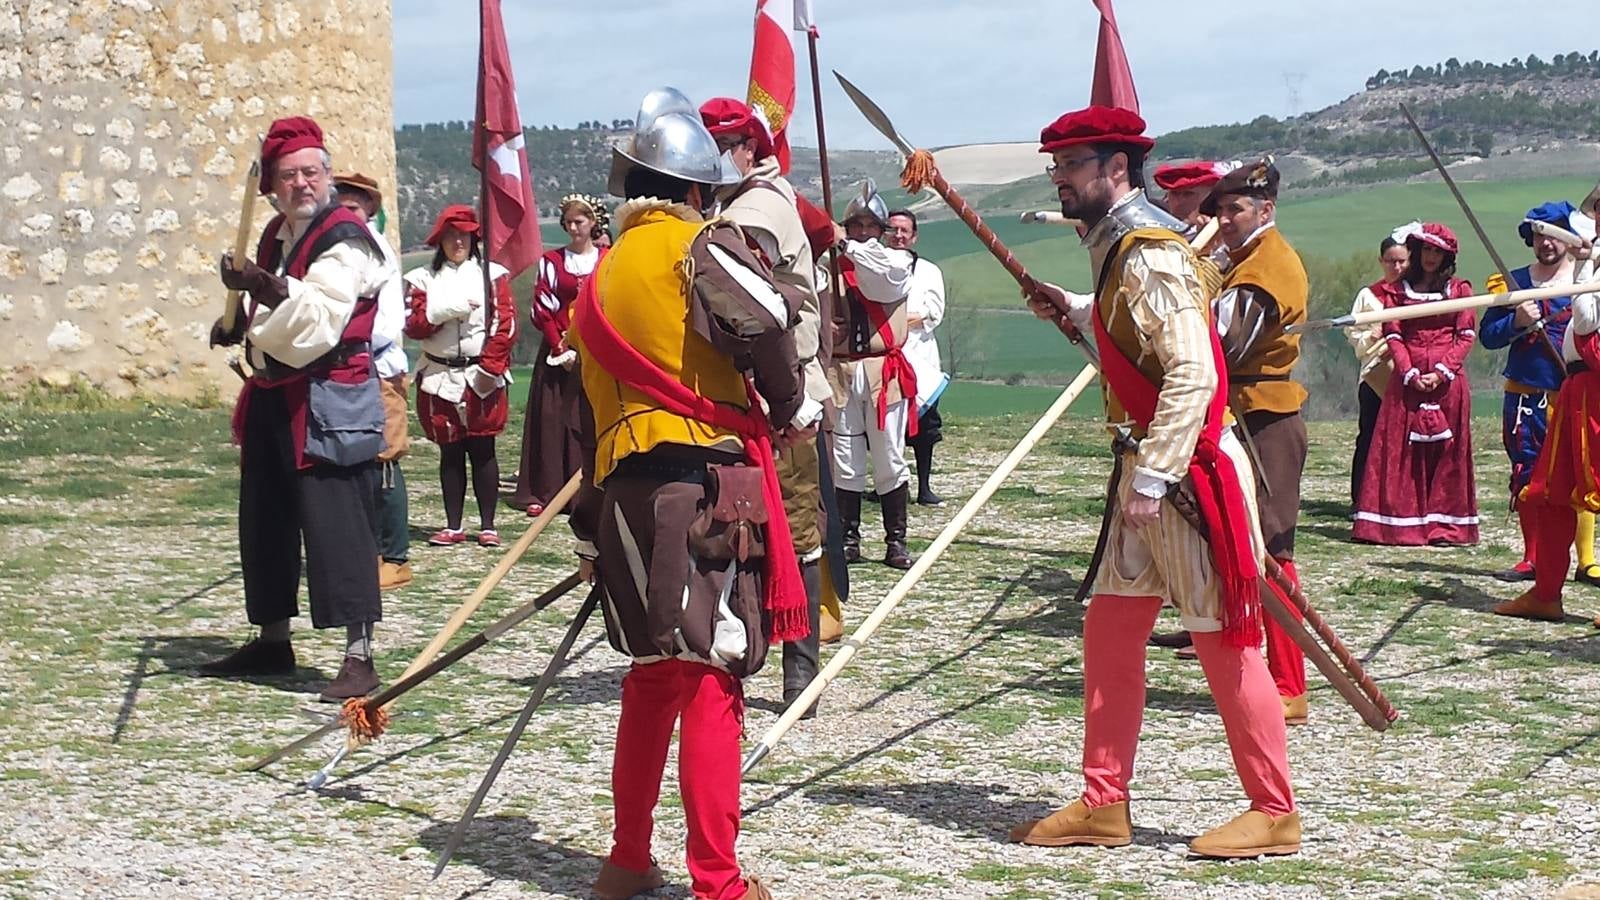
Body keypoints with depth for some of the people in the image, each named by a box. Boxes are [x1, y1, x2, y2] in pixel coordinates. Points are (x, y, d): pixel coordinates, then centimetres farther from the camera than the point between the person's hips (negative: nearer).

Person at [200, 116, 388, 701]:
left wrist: (270, 289, -38)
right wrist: (241, 325, 12)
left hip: (329, 404, -9)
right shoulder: (276, 235, 14)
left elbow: (315, 323, -25)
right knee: (264, 521, 15)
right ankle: (272, 641, 28)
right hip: (272, 398, 9)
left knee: (336, 525, -11)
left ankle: (359, 657, -9)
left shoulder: (344, 241, -12)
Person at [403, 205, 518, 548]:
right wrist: (448, 310, -15)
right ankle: (453, 526, 11)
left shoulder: (493, 275, 5)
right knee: (450, 452, 6)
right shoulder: (423, 279, 9)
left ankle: (487, 526, 4)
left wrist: (490, 366, -11)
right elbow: (413, 325, -3)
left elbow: (506, 324, -3)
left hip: (483, 378, -2)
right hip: (440, 377, 2)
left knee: (482, 449, 0)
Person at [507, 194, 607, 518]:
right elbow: (543, 310, 3)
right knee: (552, 421, -2)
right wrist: (561, 347, -9)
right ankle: (543, 493, 1)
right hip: (557, 350, 0)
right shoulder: (552, 261, 7)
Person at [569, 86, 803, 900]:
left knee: (651, 677, 19)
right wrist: (786, 407, 0)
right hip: (702, 487, -7)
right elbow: (768, 321, -19)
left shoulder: (600, 276, 18)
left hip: (621, 489, 7)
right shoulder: (698, 246, -4)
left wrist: (598, 527, 21)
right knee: (711, 679, -4)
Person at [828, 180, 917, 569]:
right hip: (841, 371, 1)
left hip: (884, 371, -1)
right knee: (845, 460, 4)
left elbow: (886, 276, -18)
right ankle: (848, 537, 13)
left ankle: (896, 541, 9)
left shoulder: (897, 261, 6)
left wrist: (847, 245, -23)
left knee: (889, 460, 2)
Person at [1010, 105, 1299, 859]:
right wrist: (1077, 313, 13)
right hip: (1147, 465, 10)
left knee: (1223, 641, -1)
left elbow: (1192, 374, -25)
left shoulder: (1149, 254, -17)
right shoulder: (1116, 246, 12)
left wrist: (1153, 479, -25)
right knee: (1109, 631, 11)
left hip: (1192, 471, -10)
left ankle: (1273, 812, 11)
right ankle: (1103, 804, 19)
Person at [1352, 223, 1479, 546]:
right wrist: (1411, 374, -10)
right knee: (1404, 453, -3)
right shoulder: (1398, 290, 11)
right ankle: (1403, 523, -3)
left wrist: (1442, 372, -10)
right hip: (1408, 380, 0)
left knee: (1447, 452, 0)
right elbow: (1393, 335, 4)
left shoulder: (1458, 289, 10)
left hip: (1448, 381, 0)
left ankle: (1445, 524, 2)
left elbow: (1467, 335, 3)